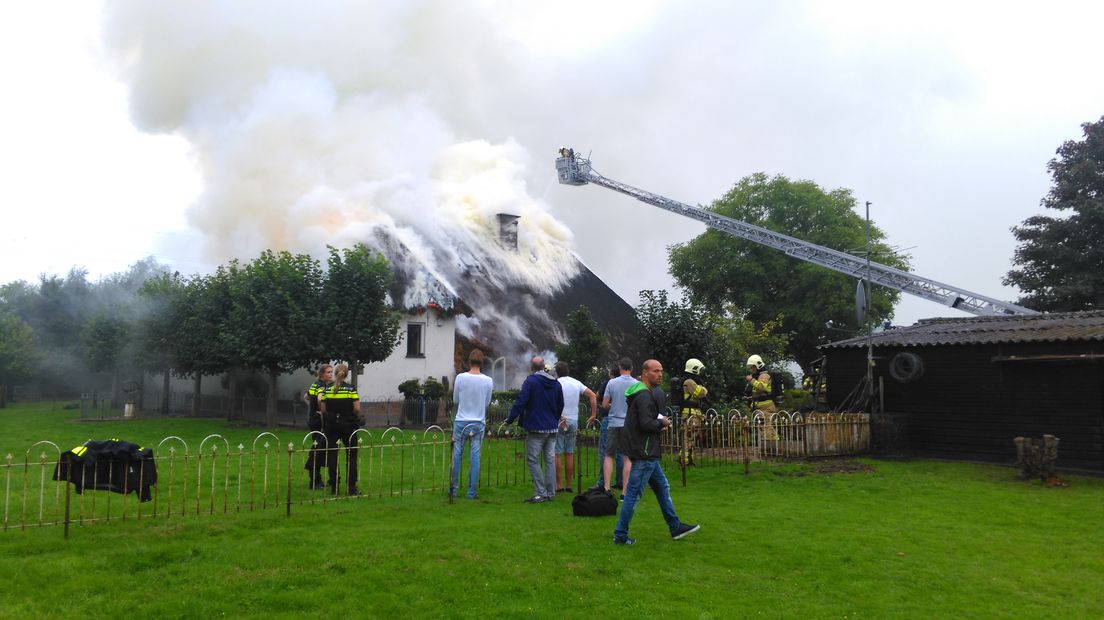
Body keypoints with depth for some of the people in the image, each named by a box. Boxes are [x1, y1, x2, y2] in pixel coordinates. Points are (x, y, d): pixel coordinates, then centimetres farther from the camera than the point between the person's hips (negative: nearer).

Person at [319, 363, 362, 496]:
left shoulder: (326, 389, 0)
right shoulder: (351, 389, -7)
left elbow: (323, 410, 0)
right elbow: (357, 409, -11)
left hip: (330, 424, 2)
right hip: (348, 424, -2)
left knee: (332, 455, 9)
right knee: (351, 456, 6)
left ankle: (334, 487, 9)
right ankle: (351, 487, 3)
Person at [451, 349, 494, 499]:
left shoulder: (460, 377, -8)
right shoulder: (488, 381, -6)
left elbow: (455, 399, 4)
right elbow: (487, 403, 5)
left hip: (461, 421, 0)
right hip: (479, 422, 0)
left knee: (456, 454, 10)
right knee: (475, 456, 5)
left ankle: (453, 488, 15)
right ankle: (471, 491, 8)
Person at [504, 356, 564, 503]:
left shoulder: (530, 381, -10)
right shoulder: (556, 383, 9)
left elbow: (520, 402, -15)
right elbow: (560, 405, 18)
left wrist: (510, 419, -6)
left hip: (536, 428, -6)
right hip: (552, 428, 6)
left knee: (533, 460, 1)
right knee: (550, 460, 11)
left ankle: (540, 493, -3)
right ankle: (550, 493, 15)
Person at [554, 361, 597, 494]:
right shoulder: (577, 383, 8)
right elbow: (592, 395, 3)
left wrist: (560, 417, -22)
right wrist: (594, 414, 3)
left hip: (559, 421, -5)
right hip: (574, 421, 5)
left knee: (557, 454, 1)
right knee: (569, 454, 11)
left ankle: (559, 485, -1)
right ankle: (568, 485, 14)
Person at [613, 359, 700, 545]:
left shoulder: (652, 393, 16)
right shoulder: (644, 395, -17)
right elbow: (646, 424, -26)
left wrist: (661, 421, 2)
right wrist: (662, 423, -8)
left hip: (647, 452, 11)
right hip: (643, 453, -11)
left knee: (662, 487, 18)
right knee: (634, 494, -4)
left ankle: (675, 527, 27)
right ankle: (620, 536, 3)